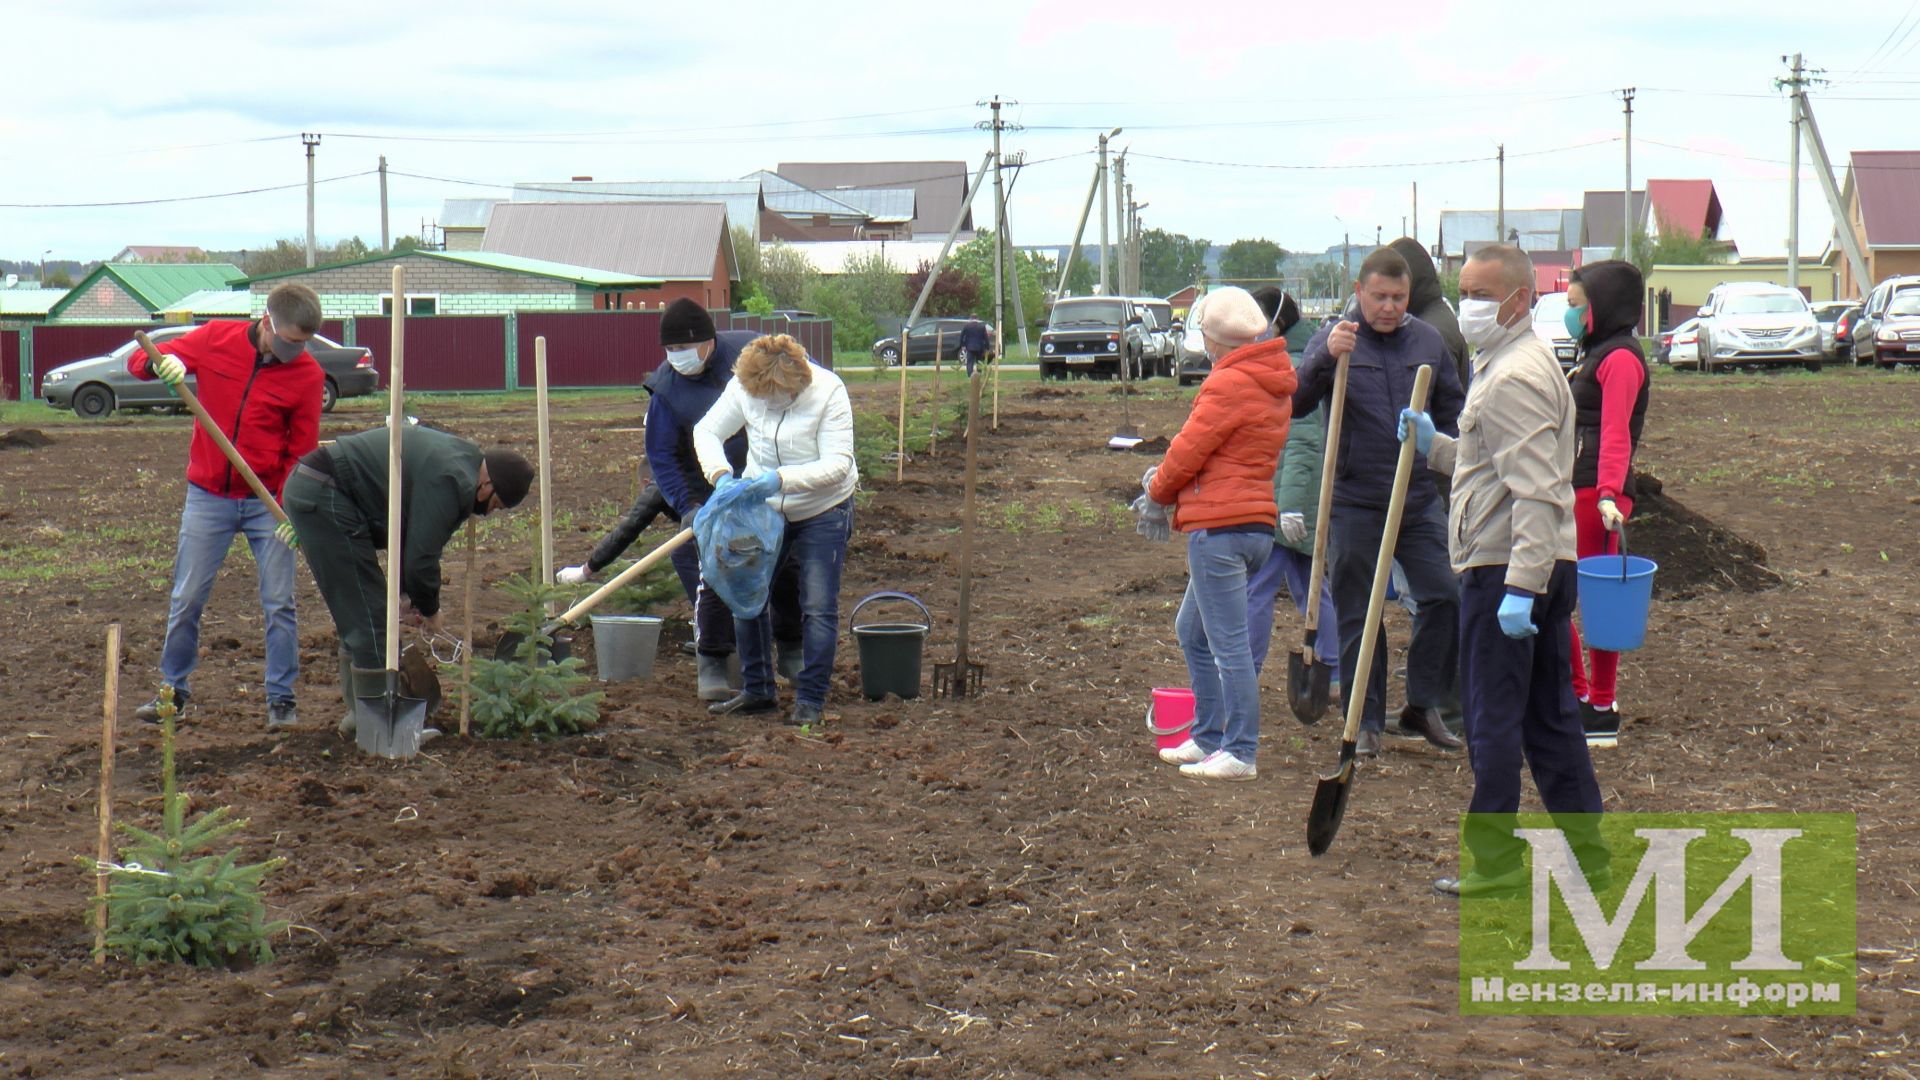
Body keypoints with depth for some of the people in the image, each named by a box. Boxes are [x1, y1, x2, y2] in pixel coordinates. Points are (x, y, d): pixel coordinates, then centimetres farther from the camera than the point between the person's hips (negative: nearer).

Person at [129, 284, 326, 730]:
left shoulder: (307, 374, -6)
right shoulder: (216, 339, -5)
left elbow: (302, 451, -2)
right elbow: (138, 361, 2)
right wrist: (160, 362, -23)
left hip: (268, 503, -1)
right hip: (208, 497, 1)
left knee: (279, 604, 0)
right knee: (186, 599, 6)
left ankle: (281, 698, 12)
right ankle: (174, 689, 21)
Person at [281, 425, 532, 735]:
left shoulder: (459, 456, 15)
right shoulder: (451, 480, -19)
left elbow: (411, 539, 21)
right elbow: (422, 556, -16)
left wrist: (410, 594, 16)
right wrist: (429, 608, 1)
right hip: (324, 498, -11)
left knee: (357, 615, 17)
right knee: (368, 615, -8)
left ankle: (360, 715, 23)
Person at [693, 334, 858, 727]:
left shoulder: (828, 391, -24)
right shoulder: (743, 388, -13)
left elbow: (837, 463, -27)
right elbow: (707, 431, -3)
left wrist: (782, 479, -40)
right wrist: (720, 474, -23)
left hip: (822, 513, -4)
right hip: (763, 509, 4)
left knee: (818, 607, -7)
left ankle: (810, 698, 3)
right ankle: (757, 690, 20)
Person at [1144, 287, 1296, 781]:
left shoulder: (1229, 383, -13)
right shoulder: (1273, 383, 16)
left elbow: (1190, 449, -12)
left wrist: (1159, 488, 7)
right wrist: (1170, 480, 13)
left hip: (1219, 525, -10)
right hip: (1258, 522, 10)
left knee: (1228, 644, -6)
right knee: (1192, 630, 20)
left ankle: (1239, 753, -3)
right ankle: (1208, 737, 25)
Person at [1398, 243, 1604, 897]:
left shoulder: (1512, 378, -16)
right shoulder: (1512, 362, 19)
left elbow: (1536, 492, -24)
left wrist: (1520, 587, -29)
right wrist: (1434, 446, 15)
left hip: (1503, 569, -10)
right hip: (1545, 568, 10)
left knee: (1493, 720, -3)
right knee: (1551, 717, 13)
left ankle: (1494, 863, 4)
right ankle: (1587, 851, 17)